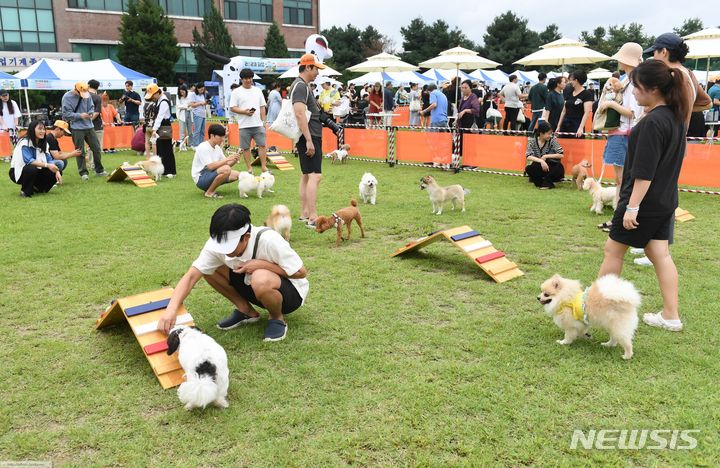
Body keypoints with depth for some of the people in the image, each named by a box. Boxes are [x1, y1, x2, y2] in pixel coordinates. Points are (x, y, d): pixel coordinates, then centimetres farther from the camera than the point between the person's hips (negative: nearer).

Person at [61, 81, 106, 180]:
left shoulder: (87, 95, 3)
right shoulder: (67, 97, -8)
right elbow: (66, 114, -9)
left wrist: (91, 113, -9)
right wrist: (80, 115, -19)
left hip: (89, 126, 4)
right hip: (77, 128, -4)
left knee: (96, 148, 7)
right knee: (80, 151, 1)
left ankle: (99, 170, 20)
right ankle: (83, 173, 10)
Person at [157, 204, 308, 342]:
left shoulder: (268, 240, -33)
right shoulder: (217, 243, -20)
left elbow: (301, 272, -22)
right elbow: (191, 276, -23)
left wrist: (262, 264, -30)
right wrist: (171, 309, -38)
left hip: (292, 292, -5)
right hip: (251, 285, 5)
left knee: (261, 279, -39)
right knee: (210, 269, -13)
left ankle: (277, 318, -7)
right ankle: (245, 311, 5)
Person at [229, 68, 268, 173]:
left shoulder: (257, 90, 14)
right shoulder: (236, 92, 2)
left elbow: (262, 107, 15)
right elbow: (232, 108, -3)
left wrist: (263, 121, 7)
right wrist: (244, 111, -17)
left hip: (258, 124, 2)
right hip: (244, 125, -2)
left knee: (262, 145, -2)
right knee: (245, 147, 2)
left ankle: (264, 167, 4)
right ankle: (249, 169, 11)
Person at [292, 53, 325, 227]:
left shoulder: (302, 86, 19)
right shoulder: (300, 86, -13)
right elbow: (300, 114, -24)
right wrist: (309, 140, -27)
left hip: (310, 137, 11)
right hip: (309, 137, -11)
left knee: (306, 175, 13)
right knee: (315, 176, -14)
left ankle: (304, 213, 19)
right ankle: (313, 218, -16)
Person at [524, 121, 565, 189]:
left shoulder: (552, 140, -10)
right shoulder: (532, 140, -8)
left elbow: (561, 155, -14)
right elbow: (528, 156, -18)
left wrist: (546, 156, -19)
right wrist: (541, 161, -31)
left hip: (550, 167, -1)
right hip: (538, 167, 1)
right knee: (528, 169, -31)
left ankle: (546, 182, -6)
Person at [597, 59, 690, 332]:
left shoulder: (653, 122, -21)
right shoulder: (676, 117, 7)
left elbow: (644, 172, -22)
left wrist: (632, 206, -21)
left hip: (644, 201, -9)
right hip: (665, 200, 9)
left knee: (614, 249, 6)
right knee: (660, 254, 10)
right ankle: (671, 316, 13)